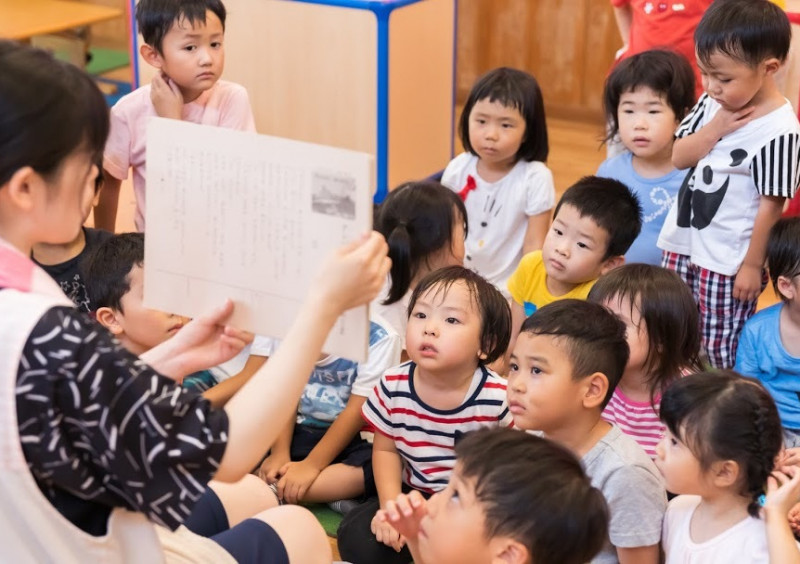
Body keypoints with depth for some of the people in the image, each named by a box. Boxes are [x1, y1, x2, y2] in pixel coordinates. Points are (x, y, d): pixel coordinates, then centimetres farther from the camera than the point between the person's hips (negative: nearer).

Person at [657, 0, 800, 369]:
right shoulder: (712, 104, 1)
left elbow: (770, 205, -17)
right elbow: (678, 157, 3)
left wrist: (753, 265, -13)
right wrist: (715, 129, -13)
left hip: (727, 259, -7)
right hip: (682, 243, 7)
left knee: (723, 354, 2)